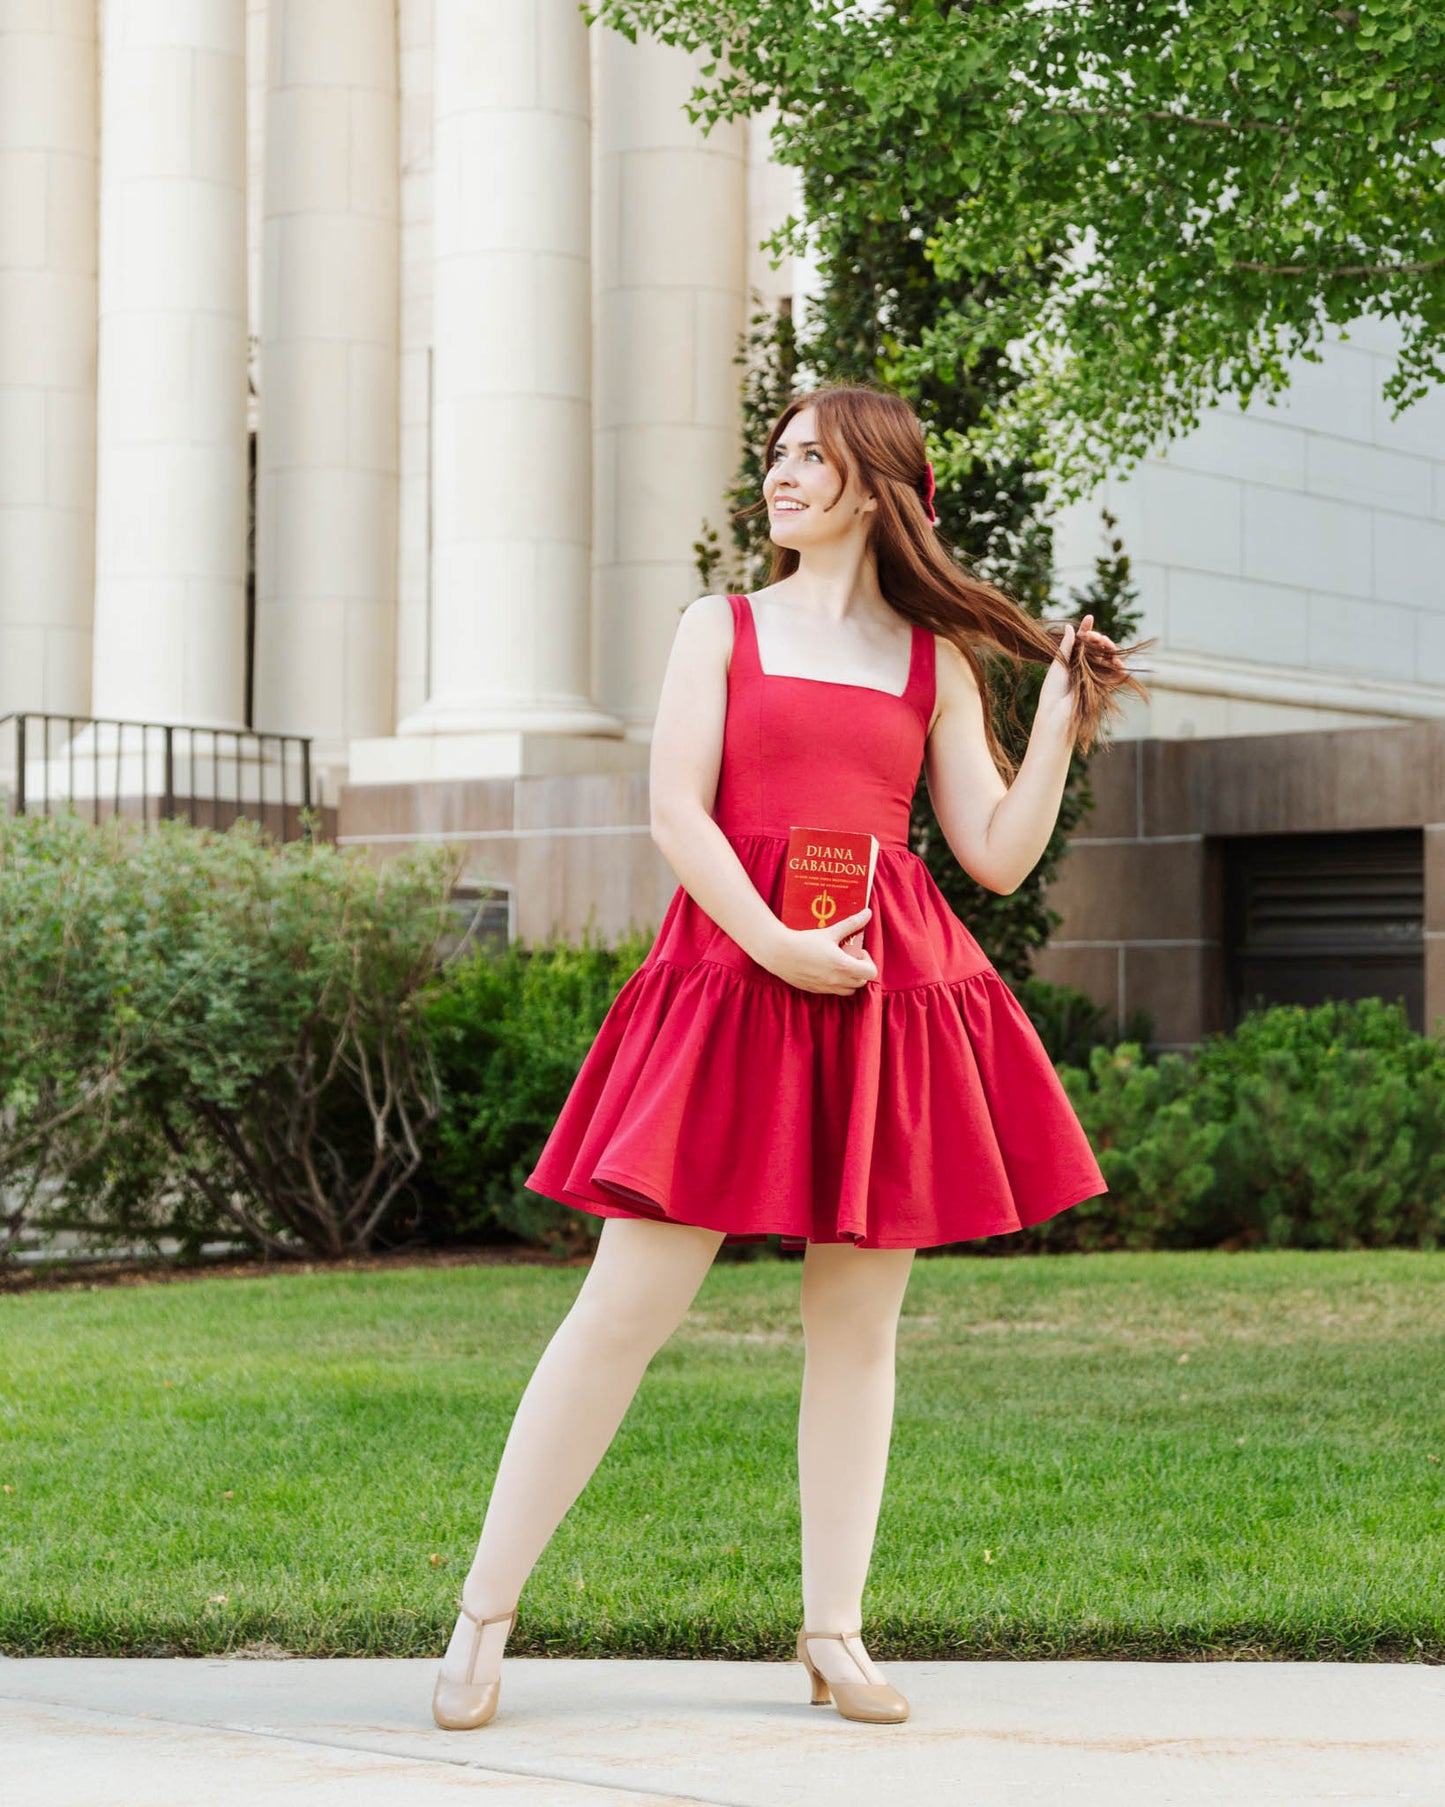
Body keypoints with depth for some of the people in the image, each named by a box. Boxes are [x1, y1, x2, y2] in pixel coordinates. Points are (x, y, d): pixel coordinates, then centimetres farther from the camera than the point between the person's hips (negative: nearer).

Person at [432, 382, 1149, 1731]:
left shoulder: (937, 659, 14)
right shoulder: (722, 628, 10)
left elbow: (999, 855, 11)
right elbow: (677, 817, -2)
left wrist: (1061, 721, 4)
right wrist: (777, 944, -13)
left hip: (891, 989, 2)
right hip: (733, 971, -2)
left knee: (858, 1319, 5)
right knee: (627, 1304, -5)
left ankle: (833, 1634, 14)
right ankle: (484, 1614, 1)